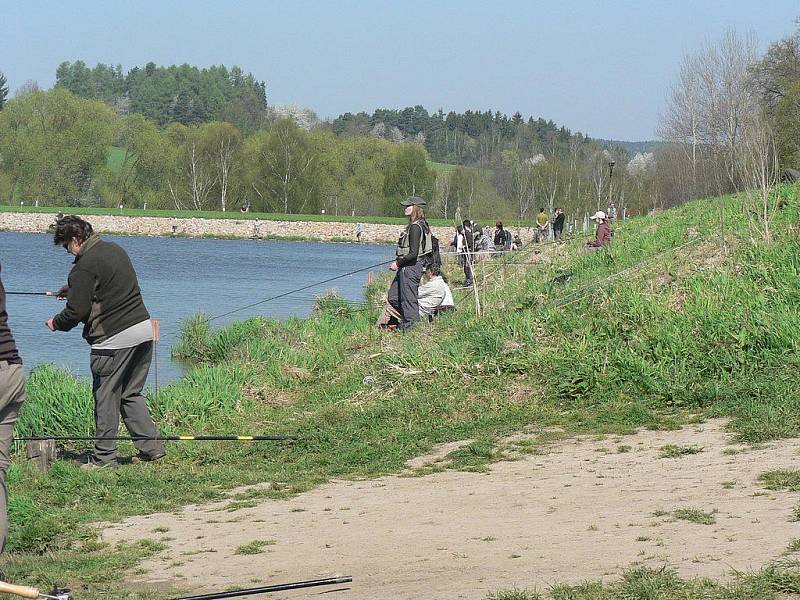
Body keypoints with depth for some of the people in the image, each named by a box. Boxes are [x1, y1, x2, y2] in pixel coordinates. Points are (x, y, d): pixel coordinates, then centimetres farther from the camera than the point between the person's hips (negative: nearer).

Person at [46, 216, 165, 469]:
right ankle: (150, 445, 14)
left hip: (113, 339, -8)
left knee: (106, 398, 3)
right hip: (143, 328, 8)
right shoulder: (115, 249, 14)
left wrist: (56, 323, 7)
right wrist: (71, 289, 39)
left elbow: (77, 311, -13)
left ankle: (105, 457, 7)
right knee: (131, 393, 18)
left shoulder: (85, 266, -13)